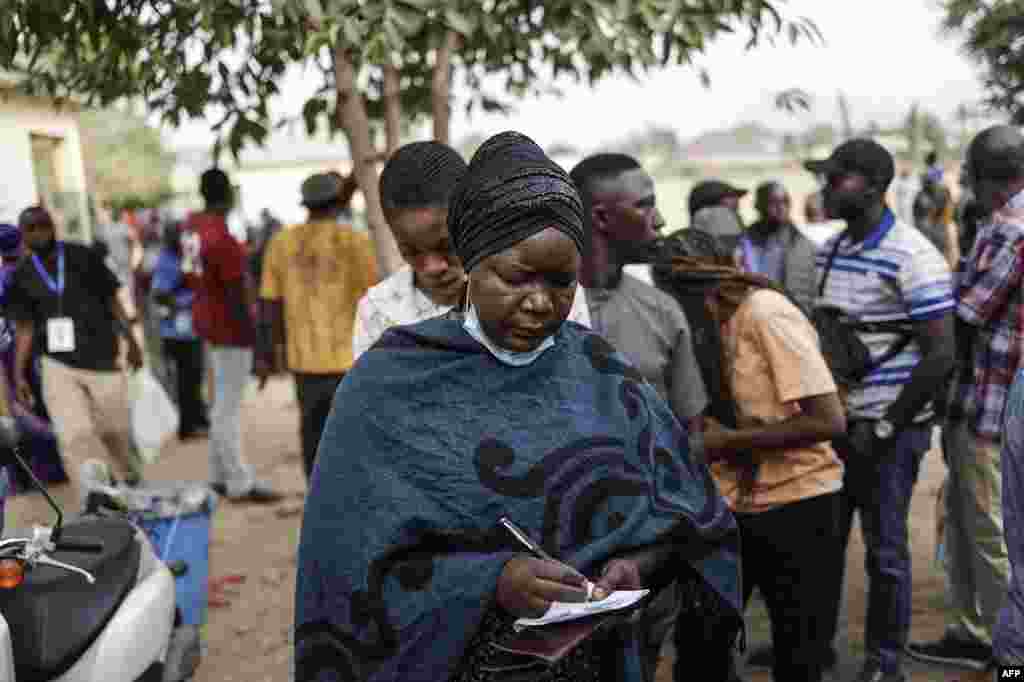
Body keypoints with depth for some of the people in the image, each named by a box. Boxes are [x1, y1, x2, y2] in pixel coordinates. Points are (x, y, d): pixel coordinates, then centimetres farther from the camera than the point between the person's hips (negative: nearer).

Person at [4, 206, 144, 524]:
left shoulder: (83, 258, -1)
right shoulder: (21, 278, 3)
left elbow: (112, 300, 5)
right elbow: (25, 328, 6)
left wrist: (131, 342, 1)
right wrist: (19, 374, -1)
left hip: (102, 361, -1)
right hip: (59, 366, 1)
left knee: (116, 432, 7)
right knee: (75, 436, -13)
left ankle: (130, 481, 37)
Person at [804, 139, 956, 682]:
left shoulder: (912, 257, -15)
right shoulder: (829, 250, 7)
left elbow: (940, 355, -16)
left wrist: (884, 429, -16)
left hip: (887, 430, -6)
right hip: (833, 421, 7)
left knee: (884, 550, 5)